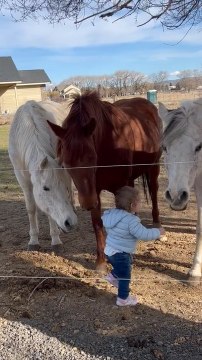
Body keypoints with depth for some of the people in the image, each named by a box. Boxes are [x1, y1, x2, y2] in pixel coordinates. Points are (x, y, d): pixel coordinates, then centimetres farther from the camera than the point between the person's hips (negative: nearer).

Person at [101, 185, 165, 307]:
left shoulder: (112, 214, -3)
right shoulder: (131, 221, -29)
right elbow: (144, 234, -28)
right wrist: (158, 232, -13)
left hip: (110, 250, 8)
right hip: (120, 254, -8)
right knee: (125, 277, 10)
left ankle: (113, 276, 41)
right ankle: (123, 299, 22)